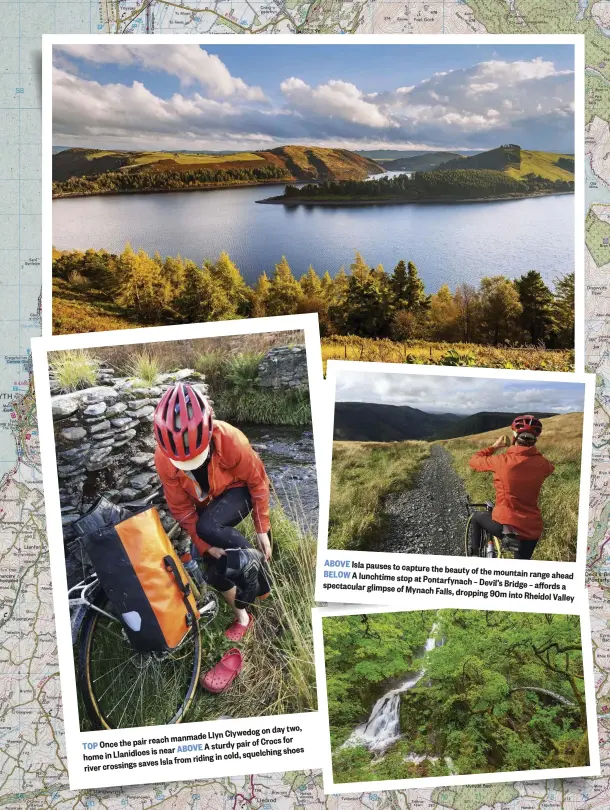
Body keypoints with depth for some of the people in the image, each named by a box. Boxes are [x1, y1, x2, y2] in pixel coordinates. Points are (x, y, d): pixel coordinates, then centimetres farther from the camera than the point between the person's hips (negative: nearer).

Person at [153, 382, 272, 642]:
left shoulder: (230, 440, -36)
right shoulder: (163, 458, -28)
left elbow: (257, 480, -19)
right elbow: (181, 508, -16)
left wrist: (262, 529, -14)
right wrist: (206, 546, -20)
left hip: (237, 491, -3)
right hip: (205, 501, 4)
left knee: (207, 527, -34)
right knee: (215, 570, -1)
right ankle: (242, 616, 26)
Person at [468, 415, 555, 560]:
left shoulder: (503, 461, -17)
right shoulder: (542, 464, -6)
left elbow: (474, 461, 1)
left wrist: (495, 446, 11)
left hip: (505, 526, -3)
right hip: (532, 529, 3)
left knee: (477, 517, 28)